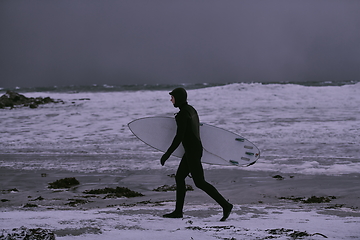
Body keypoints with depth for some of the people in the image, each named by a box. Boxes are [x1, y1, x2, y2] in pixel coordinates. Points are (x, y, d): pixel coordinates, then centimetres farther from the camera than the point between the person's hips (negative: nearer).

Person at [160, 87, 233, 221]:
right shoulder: (191, 110, 12)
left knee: (199, 182, -8)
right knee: (179, 177, 13)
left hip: (192, 151, -10)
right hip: (197, 148, 10)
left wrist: (167, 154, -17)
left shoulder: (182, 114, -17)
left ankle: (225, 205, -10)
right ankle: (178, 211, 17)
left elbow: (179, 136, -21)